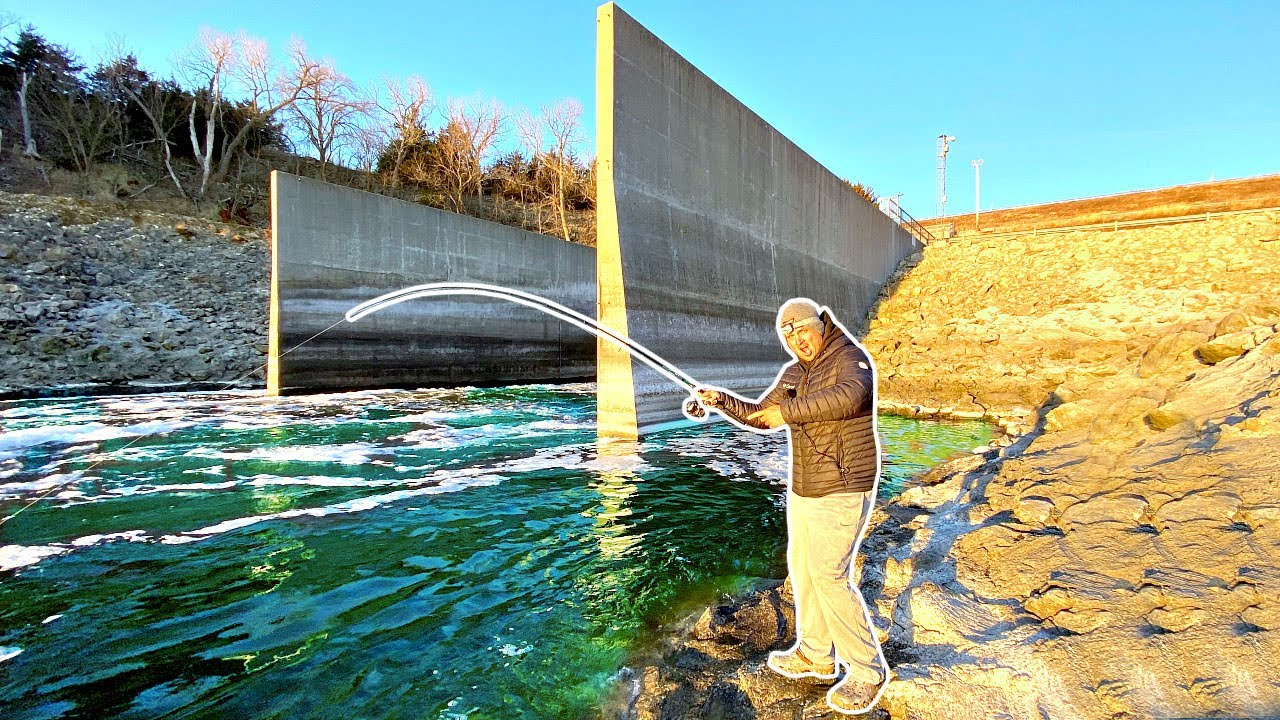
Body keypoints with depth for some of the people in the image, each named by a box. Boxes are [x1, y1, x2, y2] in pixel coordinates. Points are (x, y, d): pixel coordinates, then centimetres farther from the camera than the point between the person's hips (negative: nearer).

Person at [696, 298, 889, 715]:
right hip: (802, 489, 8)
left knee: (830, 576, -6)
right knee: (802, 568, 15)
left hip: (842, 492, -8)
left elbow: (849, 396, -35)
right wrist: (721, 400, 2)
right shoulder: (792, 373, 10)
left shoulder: (851, 357, -13)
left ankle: (868, 671, 13)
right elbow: (760, 415, 17)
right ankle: (815, 654, 33)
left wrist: (789, 411, -28)